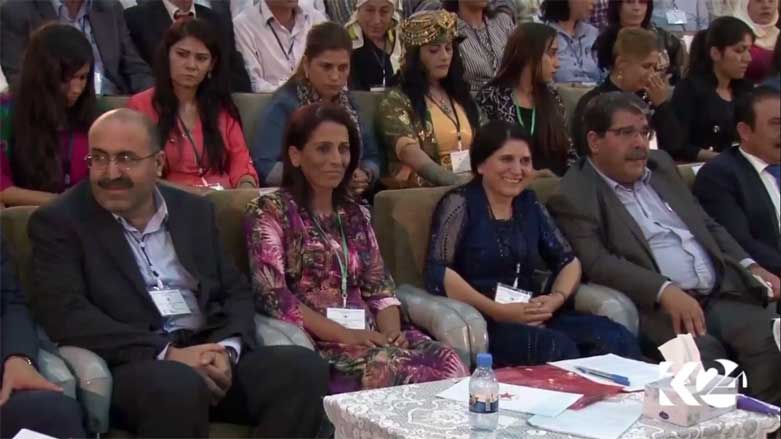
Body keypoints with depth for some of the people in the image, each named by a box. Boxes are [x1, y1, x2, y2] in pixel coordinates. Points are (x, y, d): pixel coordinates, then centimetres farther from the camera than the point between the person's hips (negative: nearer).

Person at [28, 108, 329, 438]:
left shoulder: (195, 211, 17)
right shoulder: (58, 222, 2)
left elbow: (236, 292, 15)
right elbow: (65, 313, -10)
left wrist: (226, 349, -8)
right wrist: (167, 353, -19)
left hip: (208, 355, 5)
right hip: (128, 366, -4)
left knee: (304, 368, -21)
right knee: (179, 385, -38)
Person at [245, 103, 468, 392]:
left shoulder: (356, 215, 20)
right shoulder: (270, 211, 1)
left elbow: (380, 288, 15)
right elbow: (272, 296, -10)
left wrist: (392, 331, -7)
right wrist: (343, 334, -17)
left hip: (368, 337, 6)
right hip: (315, 342, -5)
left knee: (448, 363, -25)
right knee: (397, 369, -34)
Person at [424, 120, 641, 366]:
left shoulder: (529, 204, 16)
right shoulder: (460, 203, -2)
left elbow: (568, 261, 17)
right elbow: (436, 273, -14)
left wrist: (556, 299, -5)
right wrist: (497, 311, -18)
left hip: (533, 318, 6)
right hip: (479, 322, -6)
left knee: (617, 339, -19)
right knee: (558, 348, -33)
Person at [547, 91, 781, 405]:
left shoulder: (661, 164, 20)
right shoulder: (573, 197, -3)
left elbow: (707, 224, 26)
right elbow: (596, 263, -16)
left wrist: (751, 267, 10)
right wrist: (666, 291, -28)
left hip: (722, 295, 7)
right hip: (657, 308, -6)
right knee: (703, 356, -32)